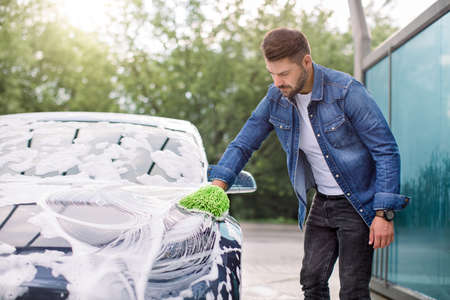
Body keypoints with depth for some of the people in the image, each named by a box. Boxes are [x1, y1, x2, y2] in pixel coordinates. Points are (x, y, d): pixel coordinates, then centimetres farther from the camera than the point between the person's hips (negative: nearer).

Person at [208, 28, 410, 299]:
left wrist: (384, 214, -20)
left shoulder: (346, 91, -20)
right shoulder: (276, 98, -3)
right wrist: (218, 185, -9)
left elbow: (387, 151, -16)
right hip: (321, 203, 6)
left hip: (358, 203, -6)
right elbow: (243, 144, 7)